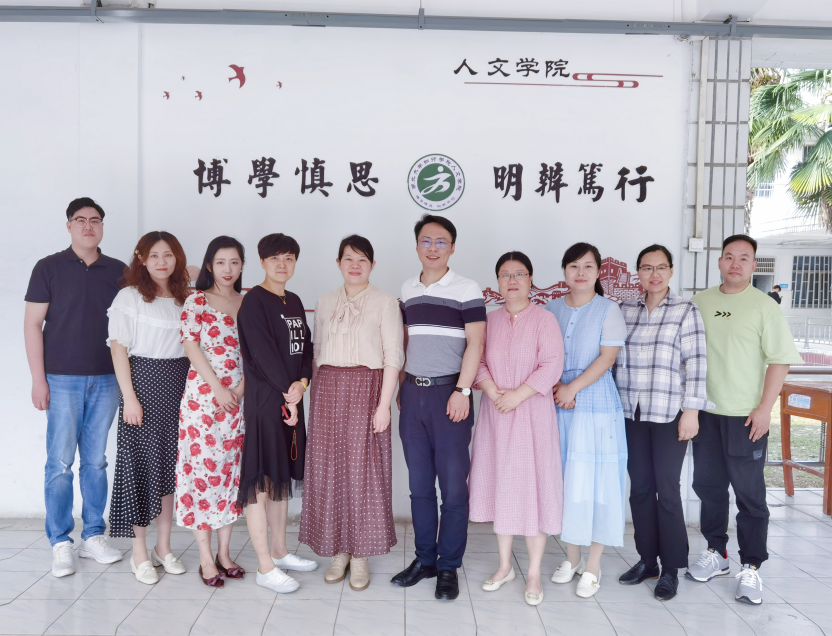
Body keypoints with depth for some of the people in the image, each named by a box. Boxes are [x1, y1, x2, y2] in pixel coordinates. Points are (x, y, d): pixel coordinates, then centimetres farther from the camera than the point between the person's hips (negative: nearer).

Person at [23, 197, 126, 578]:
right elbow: (33, 324, -1)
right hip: (63, 379, -2)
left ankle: (93, 536, 20)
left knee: (96, 461, 8)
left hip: (106, 379, 2)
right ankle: (60, 543, 12)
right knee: (60, 463, 1)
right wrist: (38, 379, -6)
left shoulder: (118, 271, 7)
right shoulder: (49, 268, 1)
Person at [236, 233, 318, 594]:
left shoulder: (294, 302, 15)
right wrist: (288, 393, -12)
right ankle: (265, 567, 5)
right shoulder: (254, 301, -8)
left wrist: (302, 383, -7)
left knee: (282, 476, 15)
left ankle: (279, 551, 28)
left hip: (291, 398, 8)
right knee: (261, 480, -3)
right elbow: (263, 352, -15)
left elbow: (305, 347, 11)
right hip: (264, 400, -8)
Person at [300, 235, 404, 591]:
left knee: (363, 470, -2)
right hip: (328, 390, 4)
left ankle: (361, 555, 11)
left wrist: (384, 404, -11)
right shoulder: (325, 302, 12)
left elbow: (393, 357, -4)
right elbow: (317, 351, 14)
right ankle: (338, 550, 19)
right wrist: (316, 393, 7)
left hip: (366, 388, -4)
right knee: (329, 469, 5)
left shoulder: (385, 303, 0)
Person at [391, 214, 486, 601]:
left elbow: (474, 343, -8)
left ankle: (449, 567, 14)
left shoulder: (466, 290, -3)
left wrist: (462, 390, -15)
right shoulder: (407, 290, 13)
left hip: (449, 394, -5)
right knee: (419, 483, 11)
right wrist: (401, 387, 14)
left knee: (453, 485, 2)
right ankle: (424, 559, 24)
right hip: (413, 395, 5)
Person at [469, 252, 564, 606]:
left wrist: (517, 395, -18)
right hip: (495, 415, 4)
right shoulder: (489, 321, 9)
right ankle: (504, 566, 25)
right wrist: (494, 393, -13)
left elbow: (552, 366, -12)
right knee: (500, 485, 10)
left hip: (532, 414, -4)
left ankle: (534, 573, 13)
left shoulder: (544, 319, -4)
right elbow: (477, 362, 3)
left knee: (531, 487, -1)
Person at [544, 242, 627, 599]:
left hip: (597, 405, -4)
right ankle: (571, 557, 23)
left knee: (593, 481, 0)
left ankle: (593, 565, 12)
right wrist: (557, 387, -7)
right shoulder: (553, 309, 10)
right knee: (565, 480, 8)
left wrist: (573, 387, -16)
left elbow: (607, 358, -10)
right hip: (559, 405, 4)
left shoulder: (608, 310, -2)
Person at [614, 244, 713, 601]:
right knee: (639, 487, 8)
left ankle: (671, 568, 13)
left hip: (669, 416, -3)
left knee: (667, 489, 0)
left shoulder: (686, 311, -2)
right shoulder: (625, 310, 8)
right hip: (632, 414, 4)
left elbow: (696, 364, -6)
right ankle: (647, 559, 22)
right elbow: (612, 357, 10)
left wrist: (691, 411, -10)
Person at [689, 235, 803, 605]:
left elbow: (780, 360, -7)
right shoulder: (700, 302, 7)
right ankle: (716, 554, 29)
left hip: (746, 416, -4)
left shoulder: (764, 306, -5)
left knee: (749, 493, 2)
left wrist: (764, 408, -14)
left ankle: (751, 568, 14)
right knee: (707, 485, 13)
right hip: (705, 412, 4)